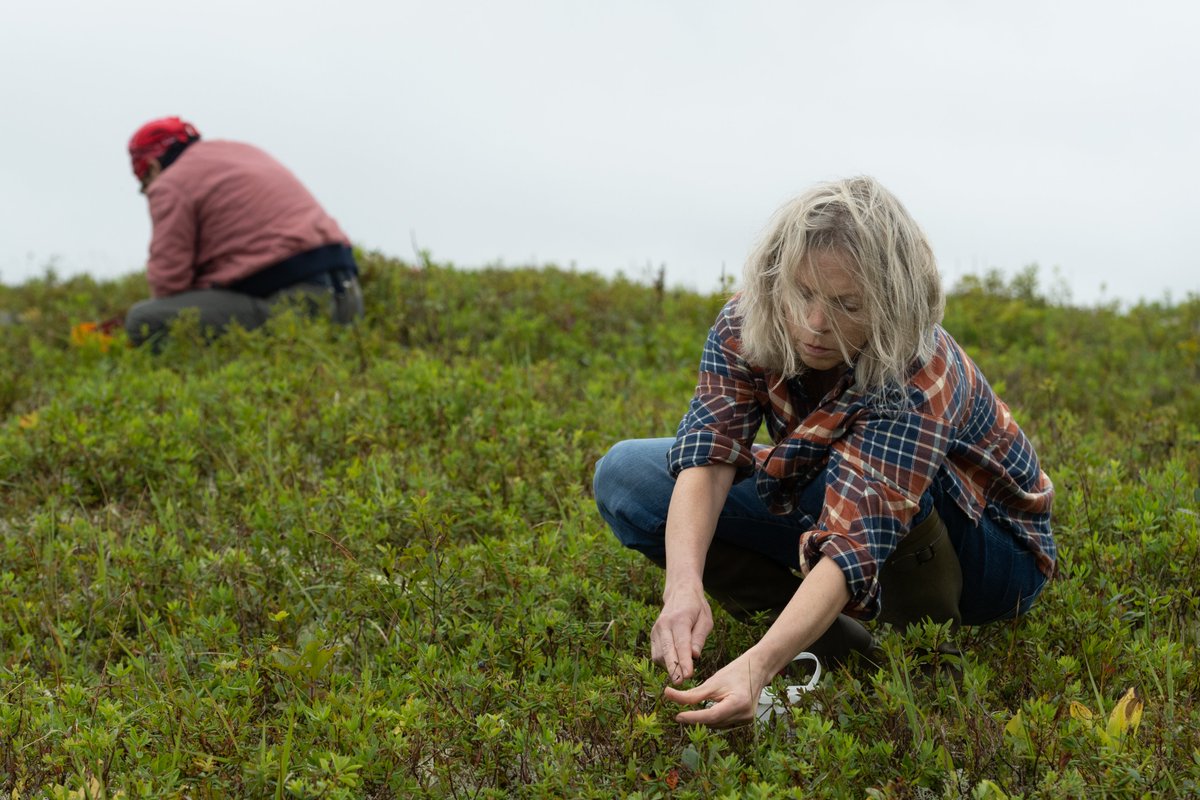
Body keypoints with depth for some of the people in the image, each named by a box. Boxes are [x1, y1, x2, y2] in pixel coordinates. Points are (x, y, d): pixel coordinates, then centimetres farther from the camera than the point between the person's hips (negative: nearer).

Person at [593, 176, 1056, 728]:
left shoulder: (918, 378, -36)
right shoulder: (744, 328, -21)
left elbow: (857, 544, -47)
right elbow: (706, 455, -33)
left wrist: (759, 664, -63)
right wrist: (683, 588, -53)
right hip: (824, 514, 5)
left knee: (869, 474, -40)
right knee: (625, 475, -13)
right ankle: (834, 644, -10)